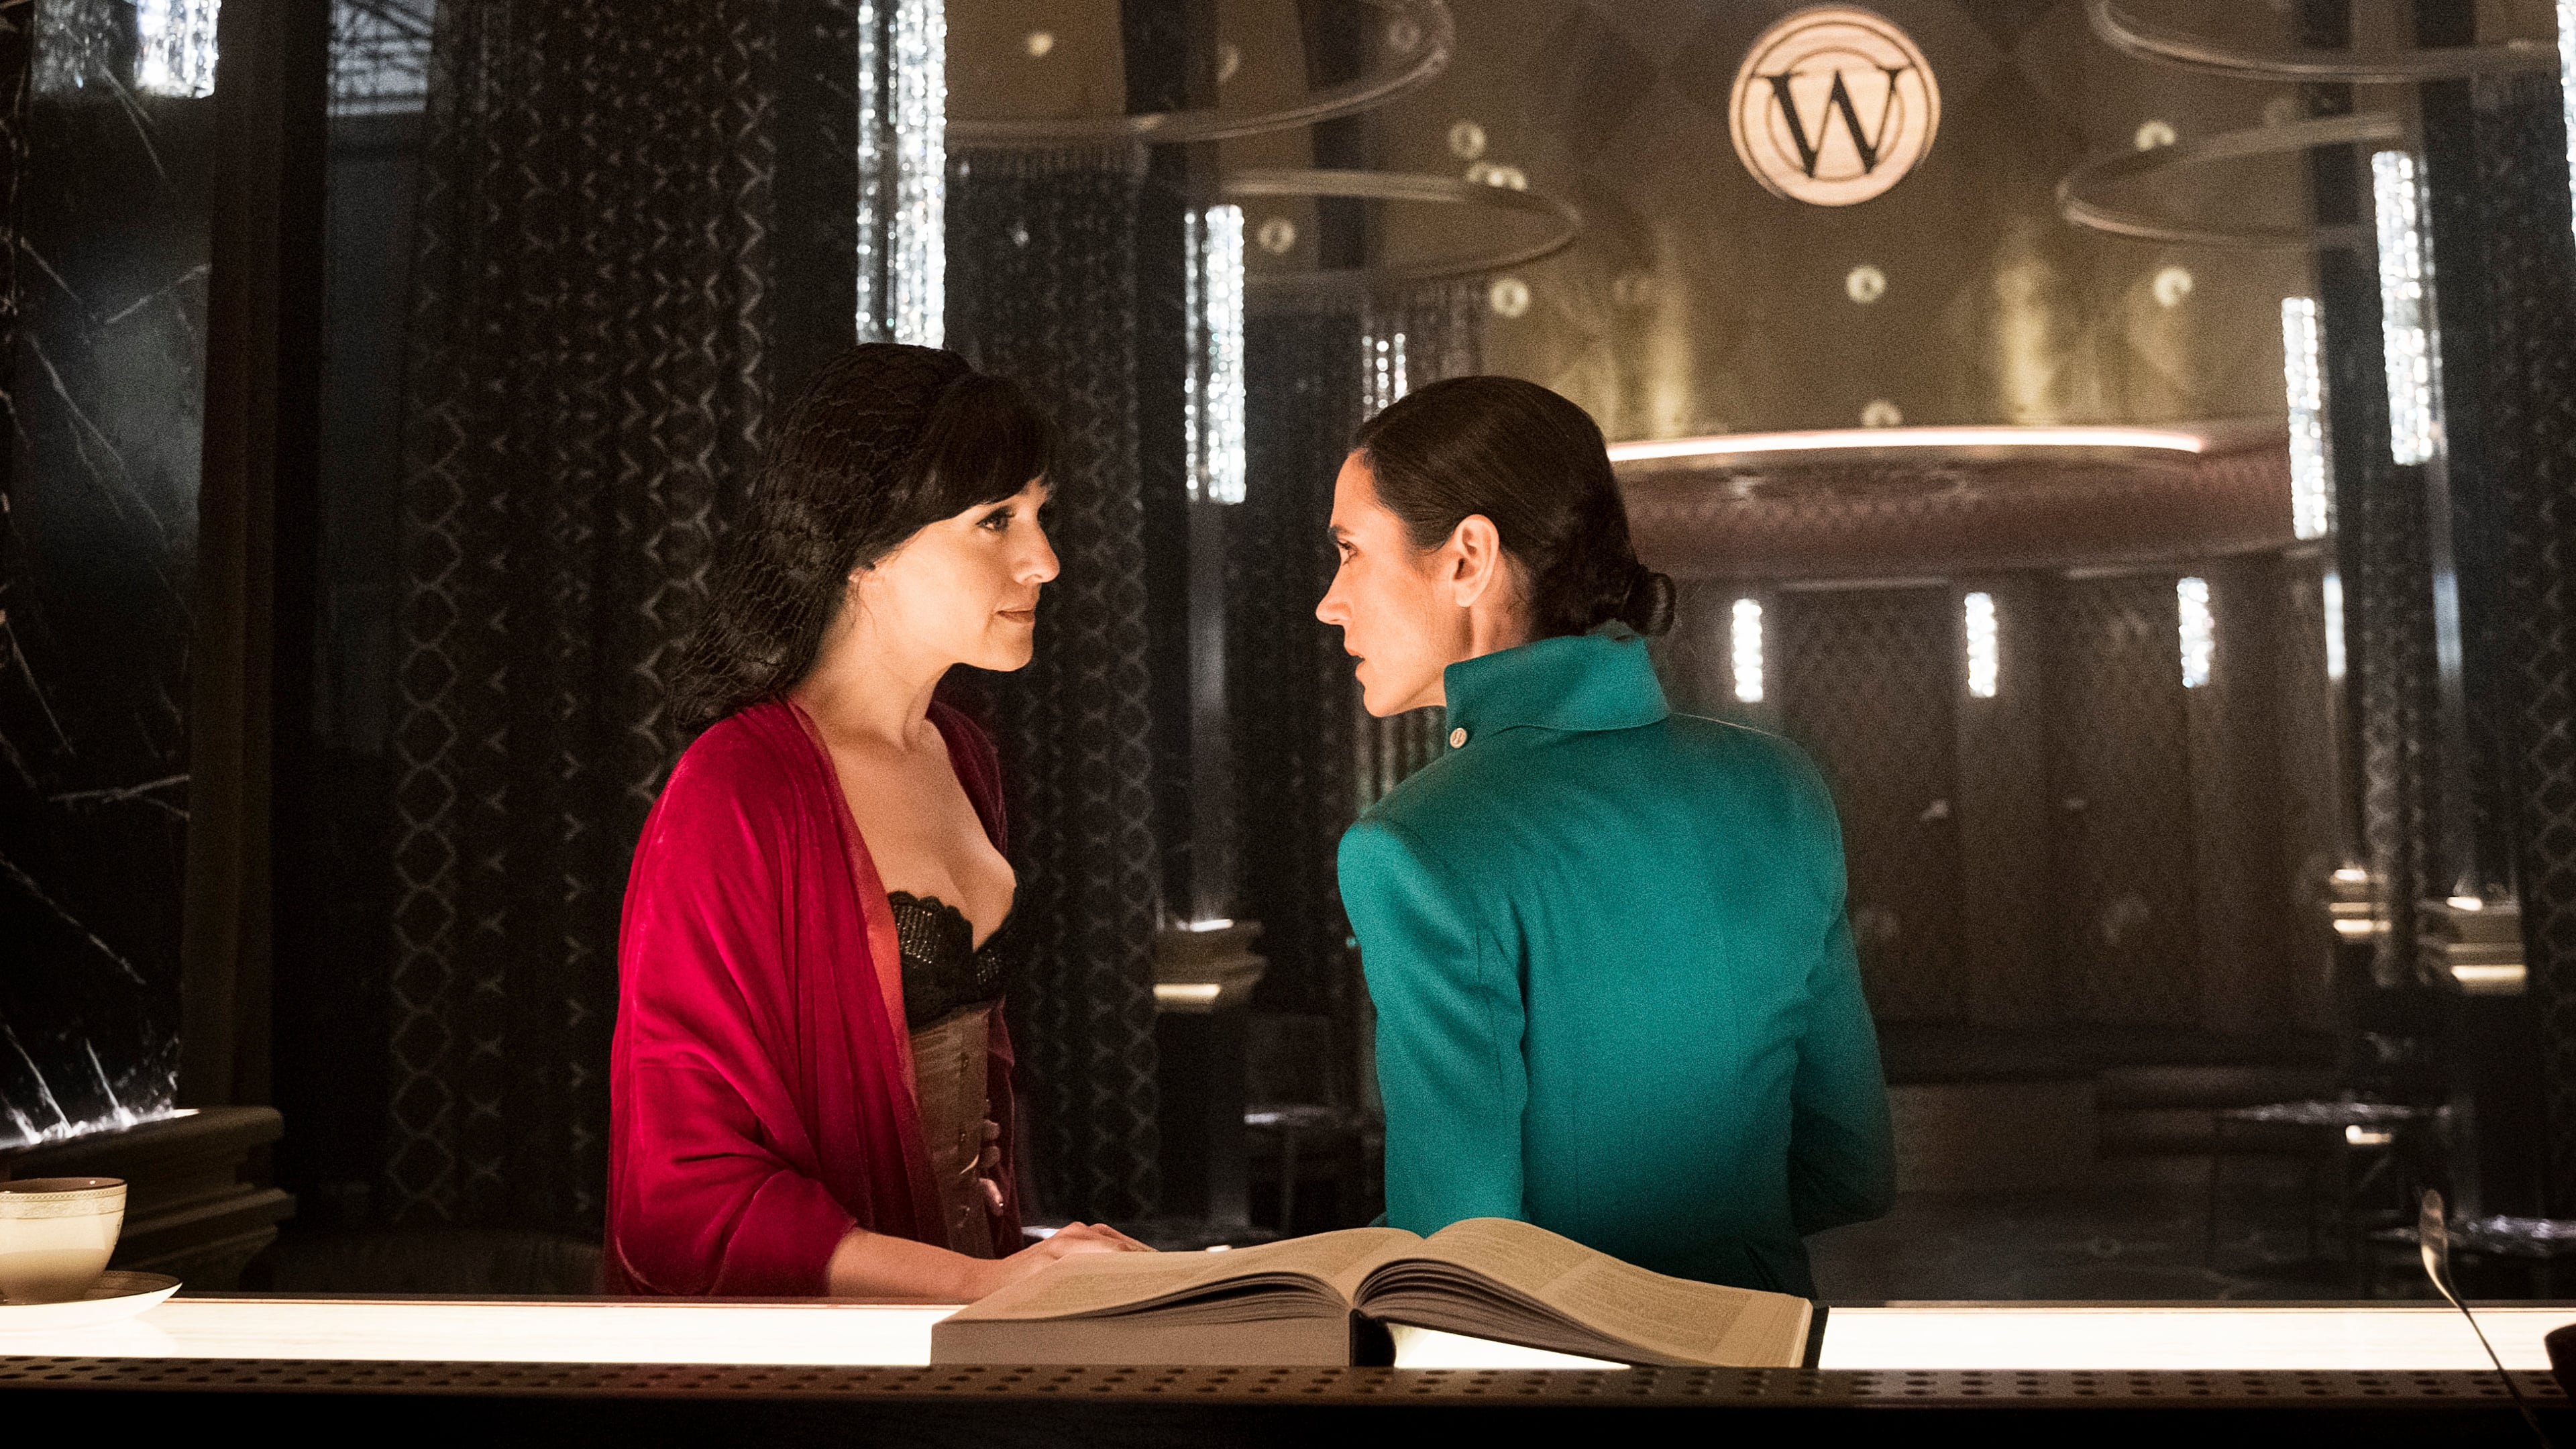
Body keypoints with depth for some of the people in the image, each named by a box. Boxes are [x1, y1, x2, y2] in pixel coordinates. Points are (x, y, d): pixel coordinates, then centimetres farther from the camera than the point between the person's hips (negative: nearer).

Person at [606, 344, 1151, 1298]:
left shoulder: (959, 759, 10)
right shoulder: (733, 799, -13)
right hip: (798, 1352, -6)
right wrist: (987, 1286, -20)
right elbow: (685, 1200, -15)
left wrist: (1015, 1259, 8)